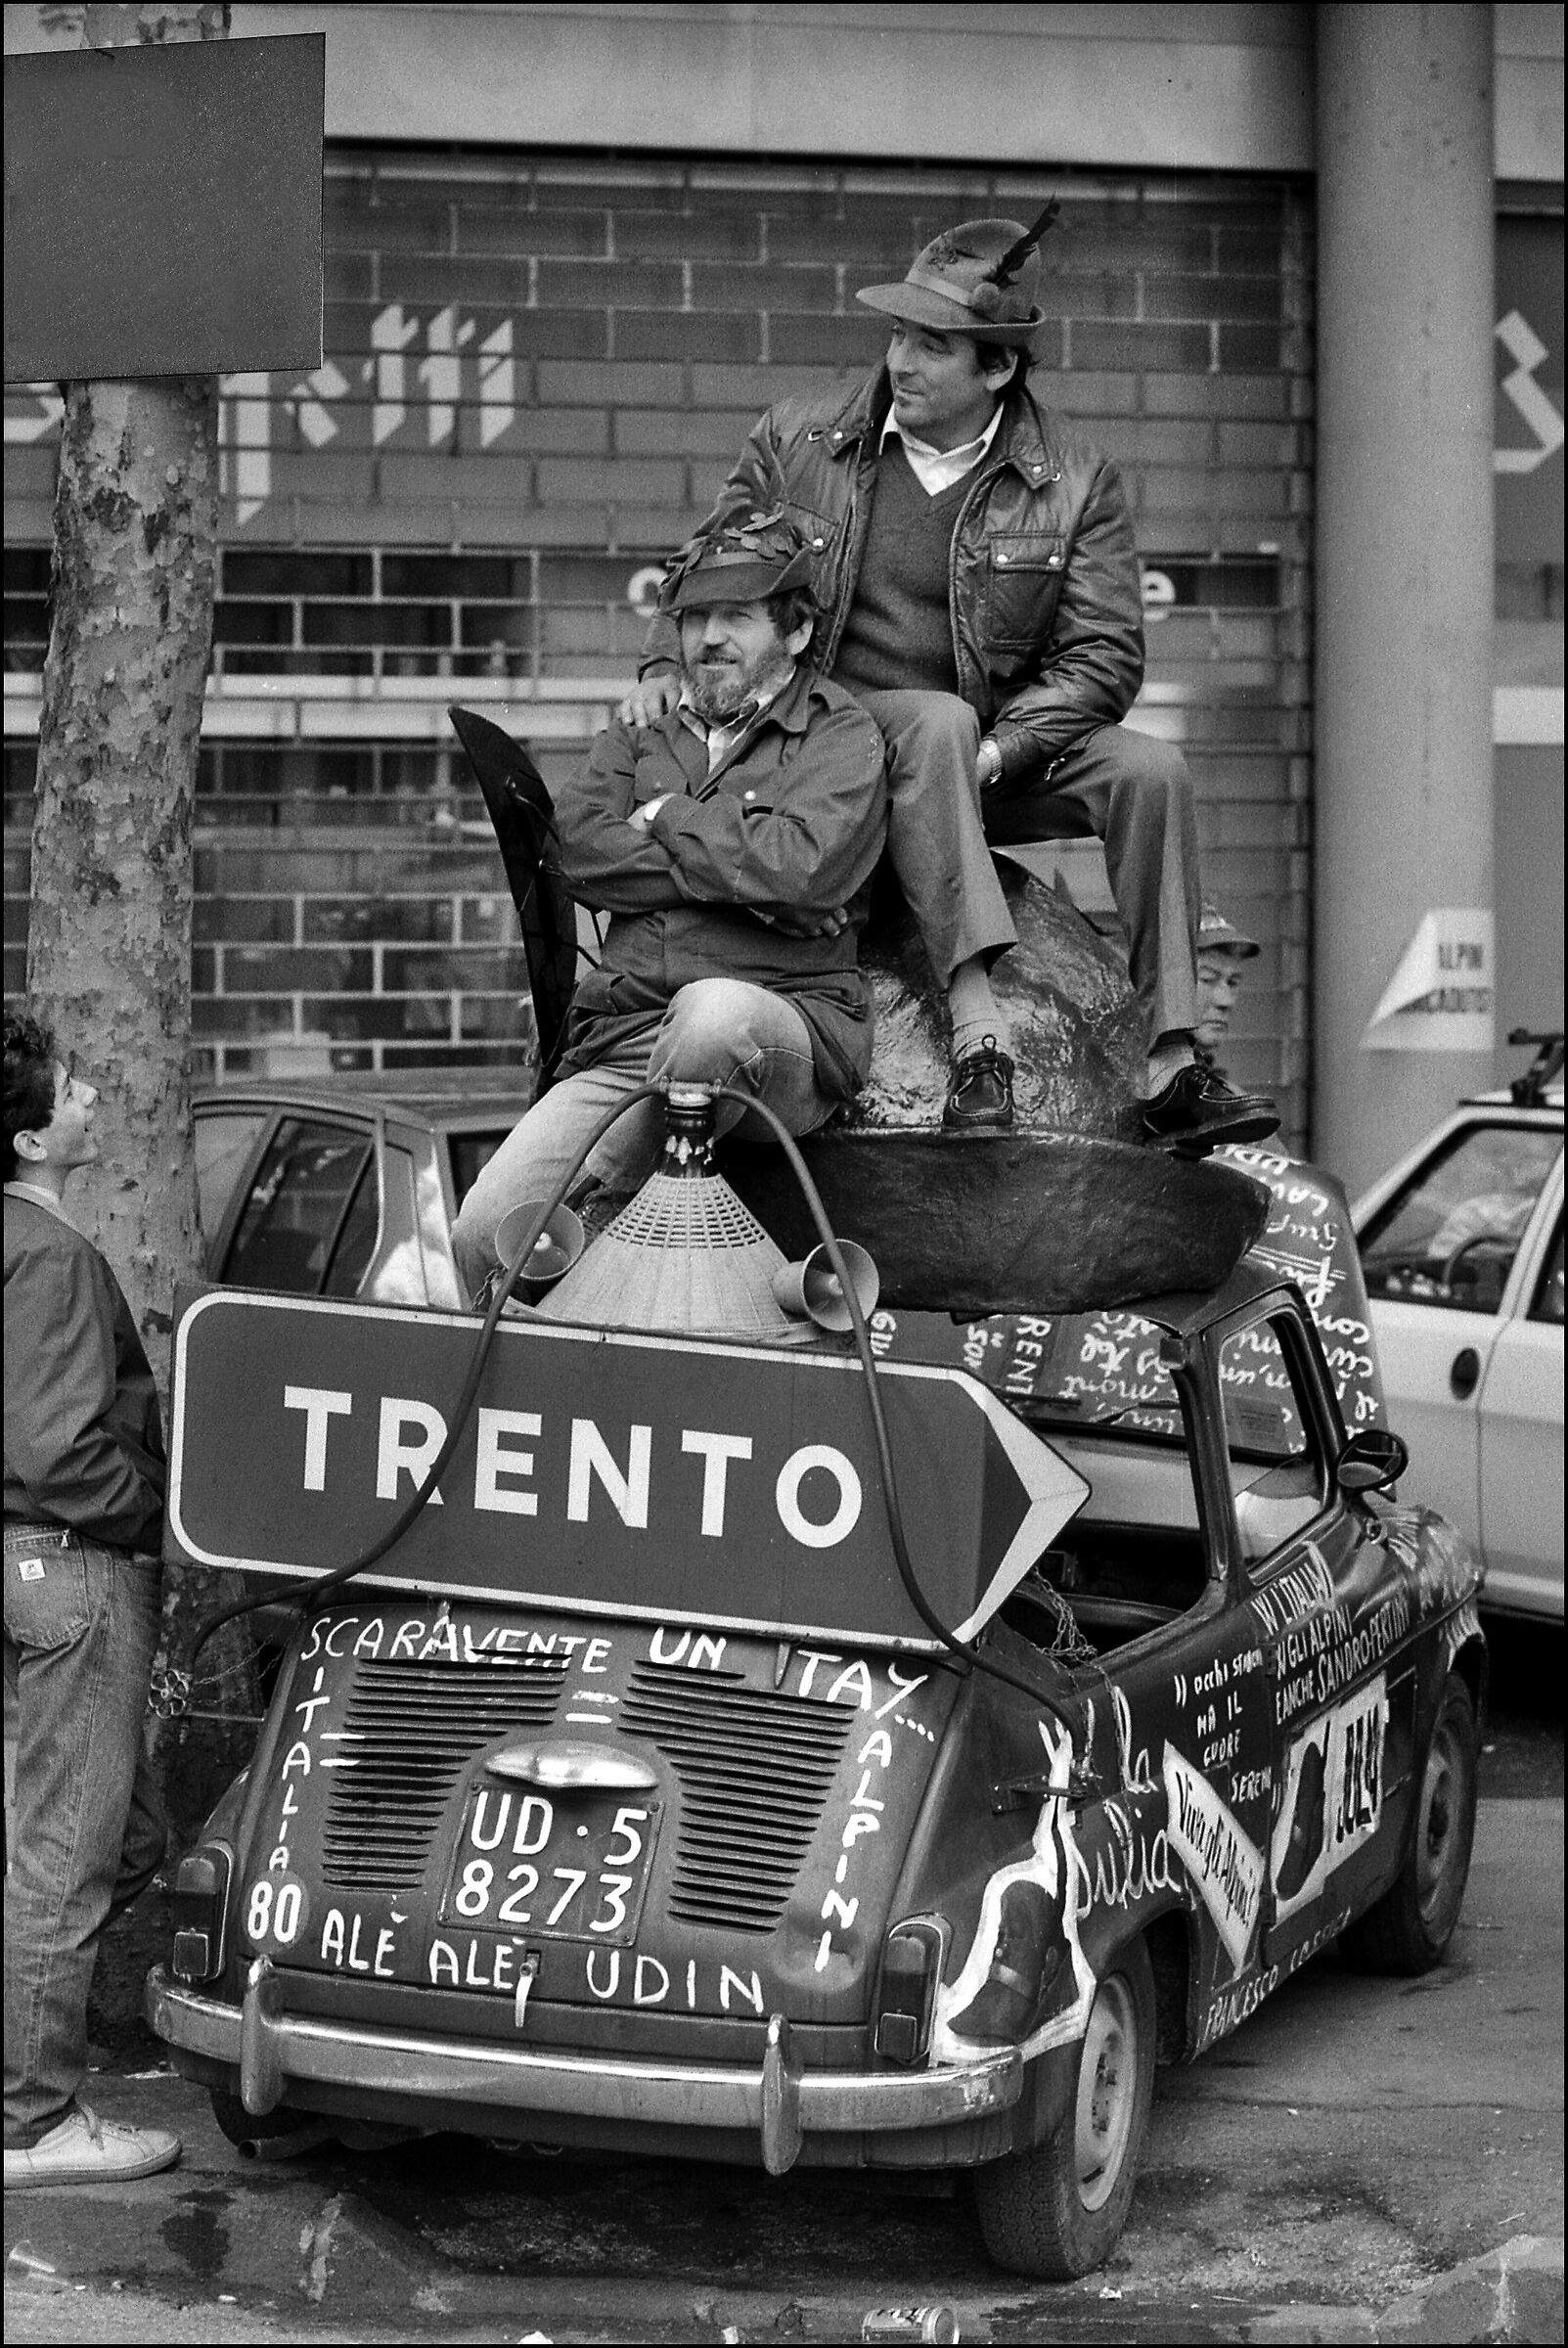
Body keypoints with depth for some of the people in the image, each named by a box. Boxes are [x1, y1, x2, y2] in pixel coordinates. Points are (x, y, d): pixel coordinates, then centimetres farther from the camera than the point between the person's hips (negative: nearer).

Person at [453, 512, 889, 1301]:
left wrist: (668, 818, 3)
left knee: (715, 1011, -41)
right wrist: (741, 871, -6)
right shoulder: (640, 737, 23)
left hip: (786, 1021, -3)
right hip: (626, 1040, 4)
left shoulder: (841, 735, 10)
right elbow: (579, 851, 3)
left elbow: (802, 867, -11)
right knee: (483, 1235, -17)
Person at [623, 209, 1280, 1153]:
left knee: (1151, 768, -23)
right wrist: (668, 666, -9)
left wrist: (996, 751, -20)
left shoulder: (1076, 482, 0)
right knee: (938, 721, -35)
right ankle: (977, 1039, -46)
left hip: (995, 761, 2)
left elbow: (1104, 657, -5)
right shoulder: (798, 438, 3)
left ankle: (1170, 1069, -23)